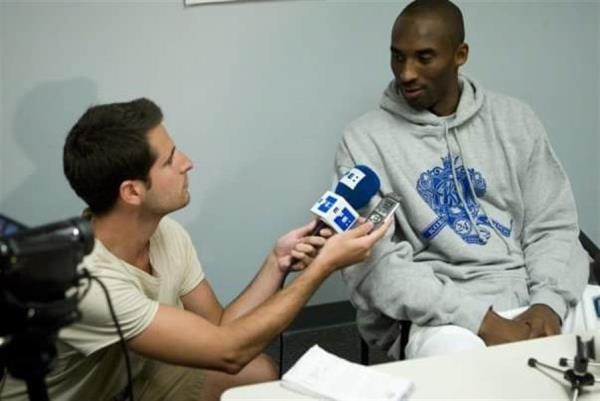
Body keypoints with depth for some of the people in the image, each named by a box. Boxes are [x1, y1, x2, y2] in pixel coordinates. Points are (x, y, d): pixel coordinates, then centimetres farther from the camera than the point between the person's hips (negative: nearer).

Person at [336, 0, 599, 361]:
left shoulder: (514, 118, 10)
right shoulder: (365, 139, -1)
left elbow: (553, 226, 9)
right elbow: (375, 263, -9)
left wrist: (548, 304, -11)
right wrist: (483, 322, -18)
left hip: (533, 300, 4)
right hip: (438, 316, -3)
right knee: (455, 352, -34)